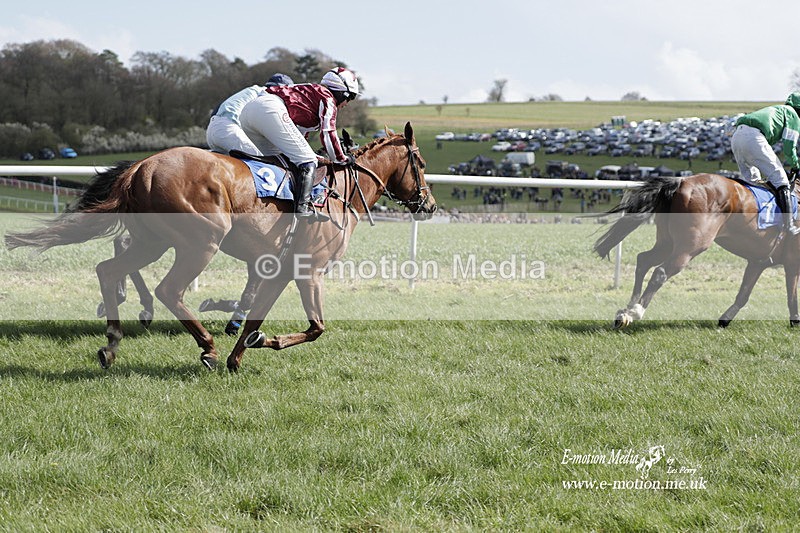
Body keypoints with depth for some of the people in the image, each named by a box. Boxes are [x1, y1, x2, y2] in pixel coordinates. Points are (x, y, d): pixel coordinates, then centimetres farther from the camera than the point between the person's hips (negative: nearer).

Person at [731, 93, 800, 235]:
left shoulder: (775, 109, 39)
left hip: (736, 136, 8)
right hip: (754, 137, -8)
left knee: (751, 180, 22)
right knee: (780, 179, -3)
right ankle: (788, 225, -10)